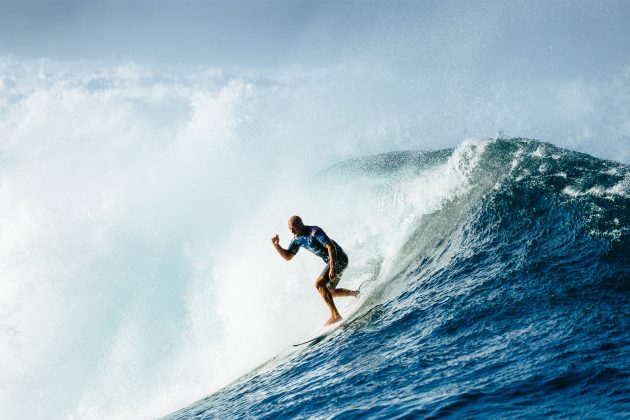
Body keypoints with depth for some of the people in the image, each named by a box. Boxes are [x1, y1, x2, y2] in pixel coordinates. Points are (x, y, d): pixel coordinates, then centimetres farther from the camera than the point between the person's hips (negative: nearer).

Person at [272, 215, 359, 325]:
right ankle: (355, 293, 38)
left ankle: (335, 315, -24)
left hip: (338, 258, -10)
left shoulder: (314, 232, -22)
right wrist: (276, 245, -9)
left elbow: (331, 247, -29)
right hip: (331, 261, 10)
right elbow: (287, 256, 8)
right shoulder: (297, 239, 4)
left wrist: (332, 268, -37)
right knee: (329, 292, 19)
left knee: (319, 284, -22)